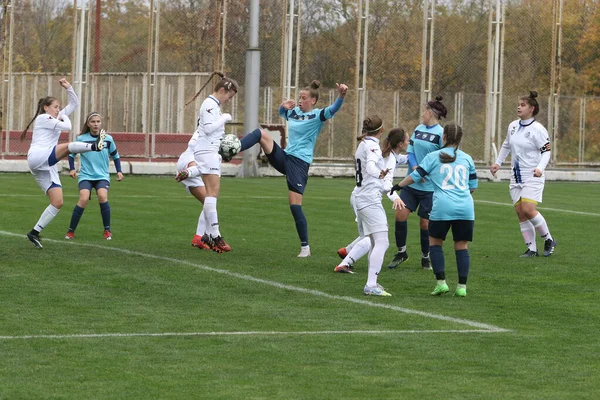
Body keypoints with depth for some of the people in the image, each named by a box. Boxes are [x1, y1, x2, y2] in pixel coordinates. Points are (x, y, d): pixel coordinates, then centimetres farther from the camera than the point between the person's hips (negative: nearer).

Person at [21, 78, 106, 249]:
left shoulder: (56, 118, 28)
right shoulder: (43, 118, 3)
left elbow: (74, 104, 29)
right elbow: (67, 126, -8)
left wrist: (68, 88, 17)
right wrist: (65, 117, 13)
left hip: (47, 166, 8)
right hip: (37, 156, -8)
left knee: (58, 203, -4)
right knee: (67, 146, -31)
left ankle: (35, 232, -4)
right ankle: (94, 146, -57)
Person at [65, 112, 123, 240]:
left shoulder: (108, 139, 1)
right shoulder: (81, 139, -2)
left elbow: (115, 156, 15)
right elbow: (71, 154, 11)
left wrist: (119, 171, 6)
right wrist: (72, 169, -2)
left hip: (102, 176, 1)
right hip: (86, 176, -1)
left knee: (102, 196, -27)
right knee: (83, 199, -25)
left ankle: (107, 230, -10)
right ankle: (71, 231, -10)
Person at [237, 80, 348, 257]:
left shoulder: (317, 115, -8)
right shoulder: (294, 112, 11)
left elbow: (333, 110, -27)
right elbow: (281, 112, 33)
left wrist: (341, 96, -46)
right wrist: (283, 106, 9)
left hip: (300, 163, -6)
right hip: (284, 157, 6)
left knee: (295, 204, -9)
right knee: (261, 134, -12)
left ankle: (305, 247, 0)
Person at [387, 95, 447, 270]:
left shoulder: (440, 133, -11)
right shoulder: (418, 129, 7)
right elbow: (411, 151, 6)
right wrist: (415, 167, -12)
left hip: (430, 186, -5)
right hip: (411, 183, 5)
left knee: (425, 222, 2)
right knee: (400, 214, -4)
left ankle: (425, 257, 20)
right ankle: (401, 252, 12)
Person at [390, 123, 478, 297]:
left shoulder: (433, 157, 4)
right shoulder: (467, 158, 14)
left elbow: (415, 175, 7)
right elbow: (473, 185, 19)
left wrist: (399, 185, 23)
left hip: (443, 207, -2)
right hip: (465, 208, 3)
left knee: (435, 243, 12)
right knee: (462, 246, 7)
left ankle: (441, 282, 2)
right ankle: (462, 287, 2)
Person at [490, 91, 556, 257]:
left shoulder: (537, 129, -11)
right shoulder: (513, 126, 9)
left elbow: (546, 151, -13)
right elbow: (506, 146, 25)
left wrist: (540, 168, -28)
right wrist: (498, 163, 21)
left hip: (532, 177, -7)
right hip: (516, 177, 7)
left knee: (528, 209, -18)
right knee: (520, 212, 1)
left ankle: (548, 240, 2)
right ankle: (531, 249, 7)